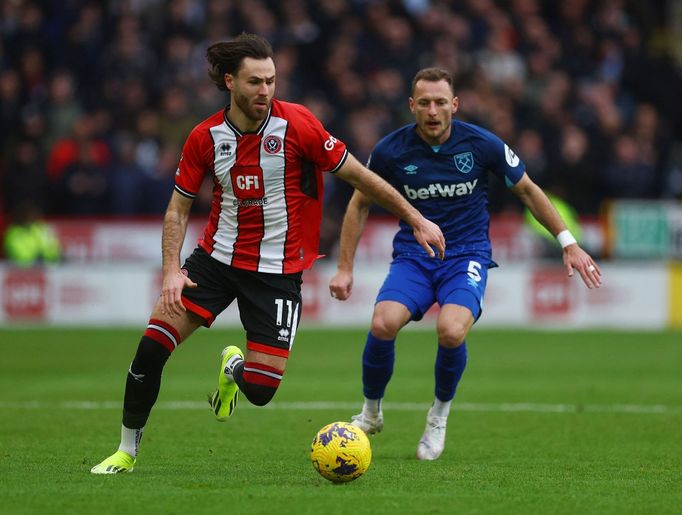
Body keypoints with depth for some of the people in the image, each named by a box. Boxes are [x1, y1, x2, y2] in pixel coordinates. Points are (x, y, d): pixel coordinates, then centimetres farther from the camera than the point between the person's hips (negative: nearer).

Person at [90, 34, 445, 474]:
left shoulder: (296, 124, -15)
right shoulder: (205, 137, -6)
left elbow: (358, 175, -7)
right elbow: (179, 208, 3)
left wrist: (416, 219, -6)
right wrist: (172, 270, -10)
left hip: (277, 269, -2)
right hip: (217, 256, 2)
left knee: (261, 390, -8)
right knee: (151, 349, -11)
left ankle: (234, 369, 31)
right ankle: (127, 451, 9)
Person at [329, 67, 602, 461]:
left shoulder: (482, 144, -9)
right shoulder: (391, 151, -7)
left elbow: (527, 190, 6)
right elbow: (361, 203, 9)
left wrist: (568, 243, 5)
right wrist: (345, 267, 5)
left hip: (467, 255, -1)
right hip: (412, 255, 1)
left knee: (451, 330, -31)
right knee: (383, 324, -27)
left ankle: (440, 414, -1)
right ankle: (371, 412, 2)